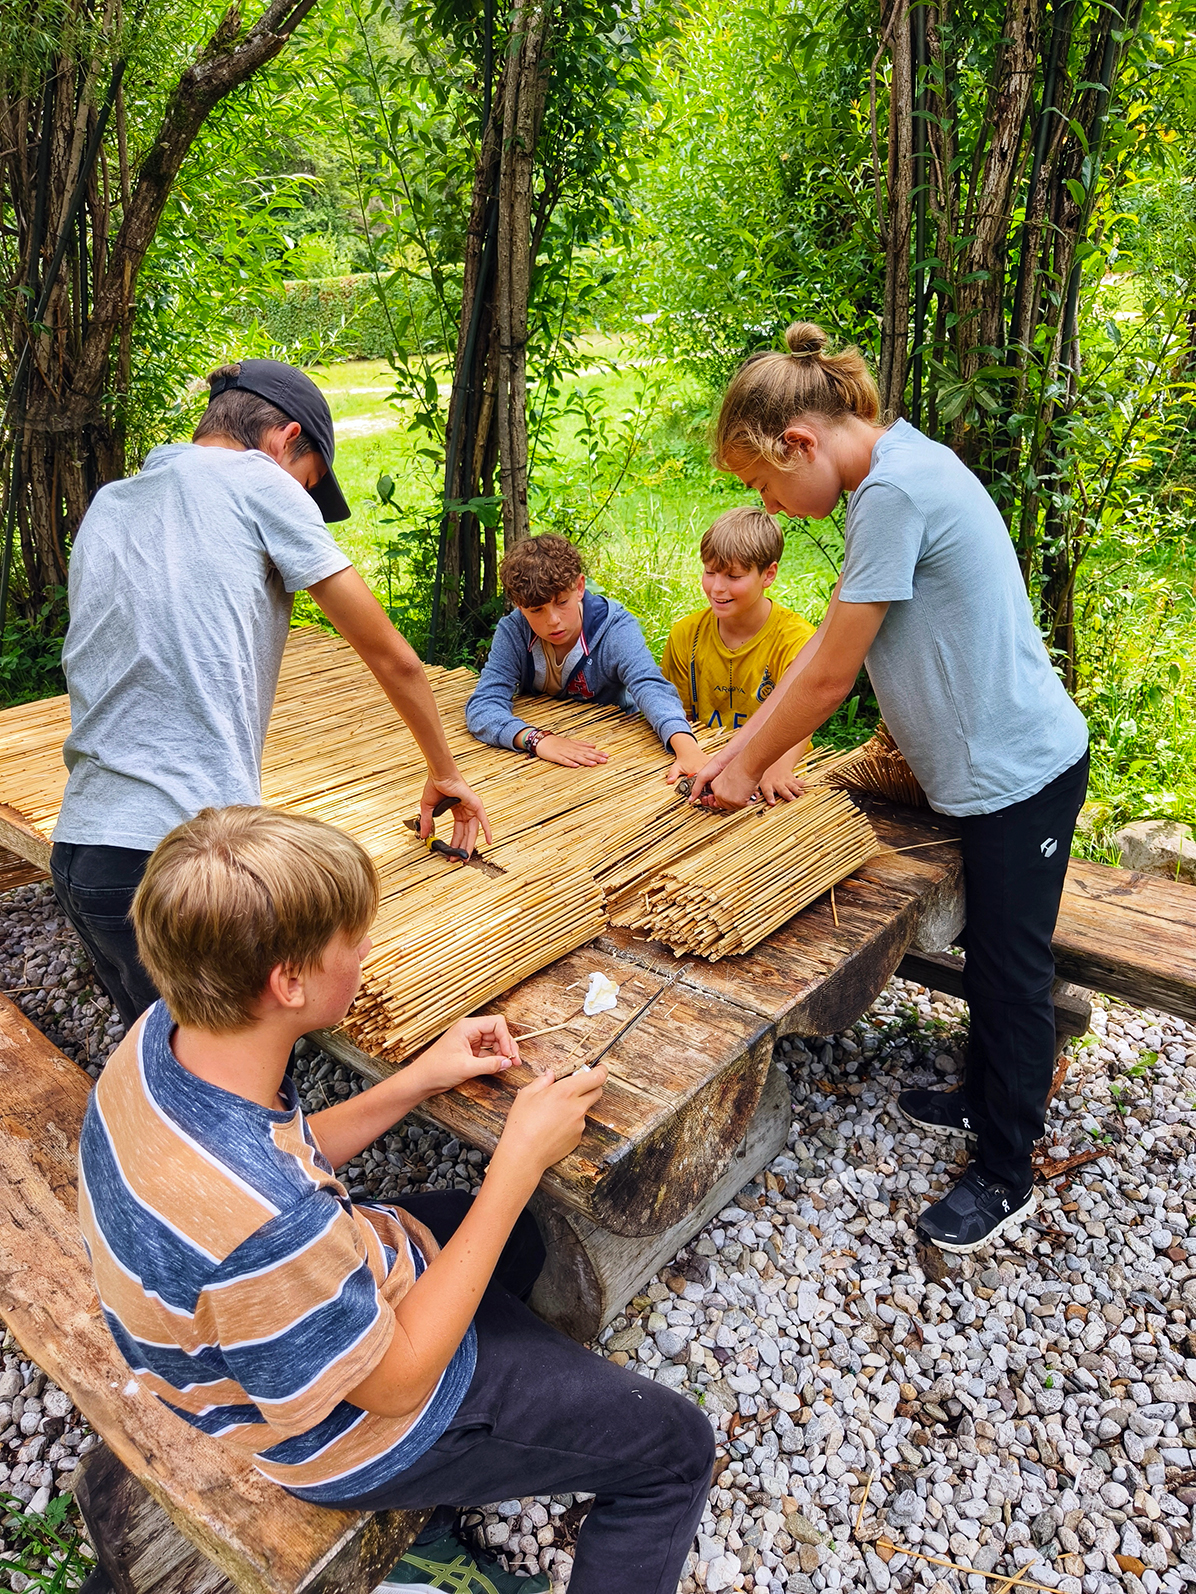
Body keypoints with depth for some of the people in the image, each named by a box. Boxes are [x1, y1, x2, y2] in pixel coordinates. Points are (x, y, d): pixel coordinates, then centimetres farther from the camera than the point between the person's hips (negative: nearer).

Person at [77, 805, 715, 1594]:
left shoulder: (164, 1038, -18)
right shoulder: (255, 1221, -43)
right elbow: (397, 1380, -25)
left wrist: (418, 1080, -8)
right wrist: (521, 1161, -25)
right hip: (362, 1430, -7)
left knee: (526, 1232, 32)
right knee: (677, 1448, 6)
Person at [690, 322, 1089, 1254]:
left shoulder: (895, 490, -24)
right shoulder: (895, 470, 8)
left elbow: (829, 675, -20)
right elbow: (828, 643, 8)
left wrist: (749, 771, -5)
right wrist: (736, 750, 5)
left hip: (1018, 769, -9)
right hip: (998, 760, 9)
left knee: (1011, 970, 6)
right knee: (991, 956, 23)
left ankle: (1006, 1179, 24)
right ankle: (985, 1101, 44)